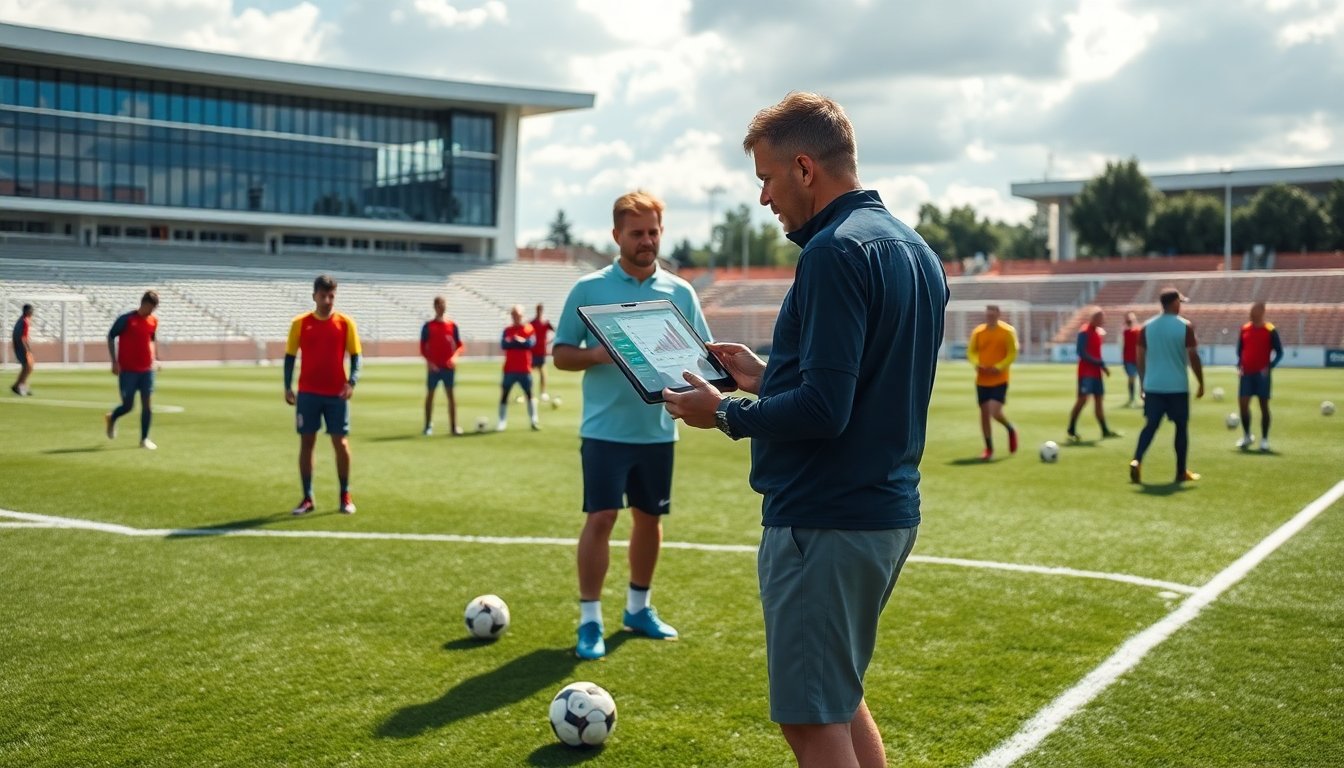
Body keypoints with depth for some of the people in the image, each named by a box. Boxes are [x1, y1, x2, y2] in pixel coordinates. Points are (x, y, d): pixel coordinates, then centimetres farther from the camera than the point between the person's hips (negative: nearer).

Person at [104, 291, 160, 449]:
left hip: (147, 369, 4)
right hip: (127, 370, -4)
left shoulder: (153, 321, 6)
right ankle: (111, 418, 33)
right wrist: (114, 362, -9)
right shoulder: (126, 319, -9)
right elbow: (111, 337, -3)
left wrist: (156, 359, 13)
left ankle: (144, 439, 4)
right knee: (128, 405, -1)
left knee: (146, 404, -3)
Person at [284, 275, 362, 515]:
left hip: (336, 393, -1)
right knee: (306, 443, 3)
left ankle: (345, 496, 14)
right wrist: (288, 387, -3)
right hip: (307, 393, 1)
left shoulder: (346, 323, 0)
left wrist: (352, 382, -14)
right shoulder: (300, 323, 1)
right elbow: (290, 355, 6)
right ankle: (307, 498, 11)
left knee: (341, 443, -1)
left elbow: (355, 355, 2)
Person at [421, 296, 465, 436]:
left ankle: (454, 426, 0)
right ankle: (428, 425, 12)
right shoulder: (428, 326, 1)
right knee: (430, 394, 4)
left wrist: (455, 356, -12)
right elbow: (423, 347, 0)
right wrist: (429, 362, -13)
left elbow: (460, 345, 7)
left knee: (450, 394, -1)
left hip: (449, 366, 1)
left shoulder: (452, 325, 5)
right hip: (434, 367, -1)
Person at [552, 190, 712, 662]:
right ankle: (590, 619, 3)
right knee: (600, 517, -6)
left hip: (658, 429, 4)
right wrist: (600, 355, -19)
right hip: (606, 428, -3)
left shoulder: (680, 292, 6)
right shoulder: (589, 289, -2)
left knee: (649, 517, 13)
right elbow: (561, 354, 0)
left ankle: (638, 608, 30)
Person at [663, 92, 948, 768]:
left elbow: (824, 409, -23)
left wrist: (725, 414, -9)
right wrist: (767, 377, 17)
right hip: (890, 511, 10)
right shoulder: (914, 249, 13)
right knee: (840, 699, 22)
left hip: (825, 522, -10)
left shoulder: (836, 250, -17)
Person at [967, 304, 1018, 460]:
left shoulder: (1008, 331, -5)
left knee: (995, 412, -16)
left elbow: (1012, 353, -6)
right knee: (984, 413, 4)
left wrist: (999, 367, -17)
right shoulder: (977, 332, 4)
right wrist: (976, 364, -11)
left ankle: (1011, 430, 17)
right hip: (982, 380, 4)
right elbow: (971, 352, 9)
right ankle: (989, 449, 16)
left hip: (1000, 379, -4)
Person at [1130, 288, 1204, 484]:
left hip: (1153, 386, 3)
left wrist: (1143, 384, 16)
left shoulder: (1147, 327, 4)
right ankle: (1181, 472, 14)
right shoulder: (1185, 326, -6)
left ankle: (1137, 461, -15)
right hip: (1178, 387, -3)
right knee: (1181, 427, 9)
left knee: (1150, 425, 6)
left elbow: (1141, 359, 7)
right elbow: (1193, 357, -6)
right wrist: (1201, 384, 4)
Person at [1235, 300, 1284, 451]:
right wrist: (1239, 364, 2)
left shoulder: (1270, 331, -5)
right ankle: (1246, 437, 13)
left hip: (1262, 374, -4)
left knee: (1264, 405, 2)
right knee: (1243, 404, -2)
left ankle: (1264, 439, 10)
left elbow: (1279, 352, -3)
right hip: (1246, 373, 4)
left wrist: (1269, 367, -15)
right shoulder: (1244, 329, 7)